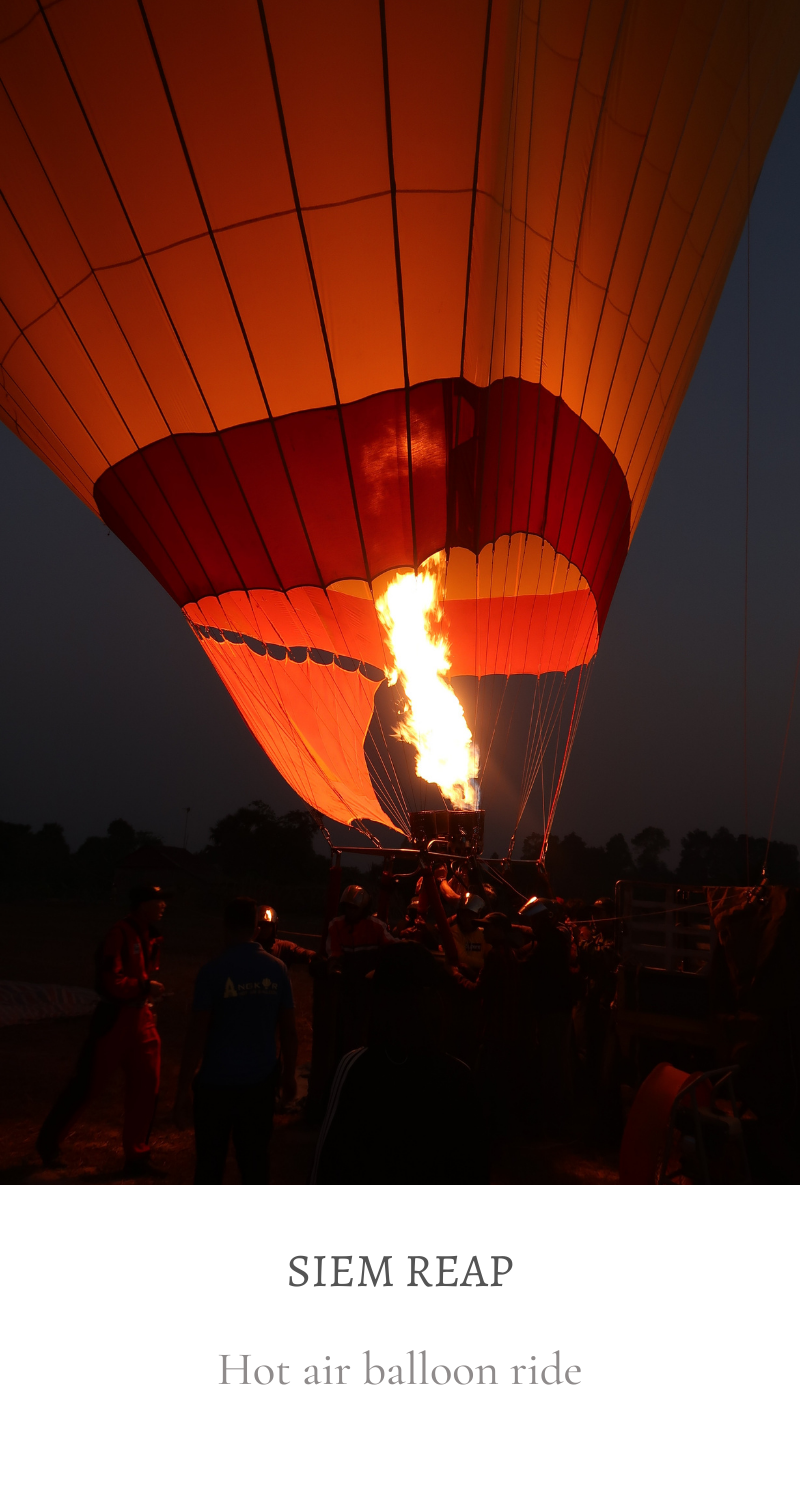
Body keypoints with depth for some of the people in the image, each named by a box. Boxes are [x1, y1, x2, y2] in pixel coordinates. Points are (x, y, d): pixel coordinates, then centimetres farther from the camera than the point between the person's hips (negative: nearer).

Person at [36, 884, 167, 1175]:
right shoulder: (120, 934, -17)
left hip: (141, 1019, 8)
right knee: (87, 1083, 4)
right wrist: (145, 987, -18)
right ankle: (48, 1141, 26)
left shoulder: (151, 937, 9)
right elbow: (110, 982, -23)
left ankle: (137, 1158, 19)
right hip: (114, 1019, -7)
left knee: (146, 1089, 7)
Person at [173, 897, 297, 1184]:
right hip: (260, 1083, 3)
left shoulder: (213, 972, -12)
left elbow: (196, 1036, -12)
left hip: (217, 1083, -3)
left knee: (210, 1164, 11)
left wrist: (183, 1090, -5)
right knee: (255, 1161, 13)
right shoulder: (276, 969, -3)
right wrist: (289, 1076, 15)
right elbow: (289, 1031, 2)